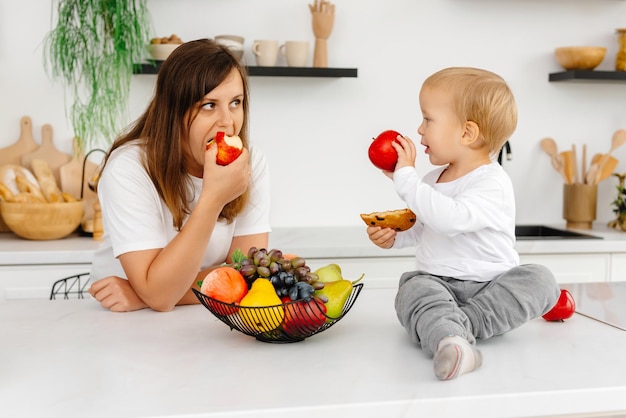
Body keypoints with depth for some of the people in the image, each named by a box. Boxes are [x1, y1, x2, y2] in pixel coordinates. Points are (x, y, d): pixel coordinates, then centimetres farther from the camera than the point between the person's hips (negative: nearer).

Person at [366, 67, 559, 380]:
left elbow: (451, 219, -32)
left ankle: (460, 323, -37)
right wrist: (392, 234, 6)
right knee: (414, 288, -28)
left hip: (490, 286, -4)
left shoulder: (493, 184, -13)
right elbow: (419, 227, 27)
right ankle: (449, 339, -53)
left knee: (539, 279, -29)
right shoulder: (434, 179, 12)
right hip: (435, 283, 4)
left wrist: (406, 177, -25)